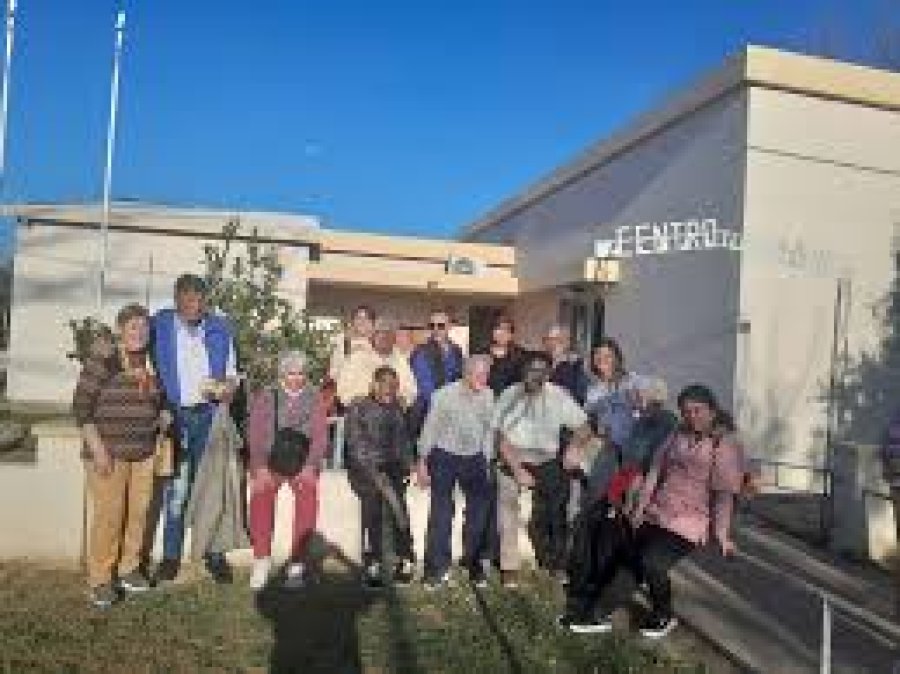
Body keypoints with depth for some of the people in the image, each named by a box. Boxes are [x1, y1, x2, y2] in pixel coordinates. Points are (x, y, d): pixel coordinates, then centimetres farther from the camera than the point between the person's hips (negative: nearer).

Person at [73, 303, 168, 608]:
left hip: (144, 454, 5)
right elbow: (82, 406, -10)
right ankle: (100, 580, 10)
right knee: (109, 514, -5)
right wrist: (97, 449, -15)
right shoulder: (101, 360, -9)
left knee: (138, 512, 8)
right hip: (109, 452, -5)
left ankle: (129, 569, 25)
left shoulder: (153, 364, 8)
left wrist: (163, 417, 0)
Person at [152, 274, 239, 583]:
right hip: (175, 415, -1)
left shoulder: (220, 329, 6)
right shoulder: (159, 326, 2)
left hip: (209, 415, 1)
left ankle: (214, 553, 15)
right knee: (175, 487, 4)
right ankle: (171, 554, 17)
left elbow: (231, 372, 13)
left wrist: (227, 389, -8)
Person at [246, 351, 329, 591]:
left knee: (308, 499, -23)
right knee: (261, 494, -26)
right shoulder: (266, 397, 6)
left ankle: (296, 565, -12)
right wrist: (260, 467, -13)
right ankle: (262, 559, -13)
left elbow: (320, 435, 0)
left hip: (303, 462, 0)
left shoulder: (315, 398, 6)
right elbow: (255, 434, 0)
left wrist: (310, 466, -14)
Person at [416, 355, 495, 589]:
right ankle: (437, 568, 14)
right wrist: (422, 462, -3)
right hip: (445, 456, -3)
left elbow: (488, 430, 6)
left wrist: (486, 462, 9)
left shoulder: (488, 396, -5)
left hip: (474, 458, 4)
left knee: (478, 512, 7)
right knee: (441, 513, -1)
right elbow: (430, 428, -6)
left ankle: (473, 563, 27)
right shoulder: (445, 395, -15)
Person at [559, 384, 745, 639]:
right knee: (623, 559, 0)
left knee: (651, 562, -22)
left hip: (688, 523, -6)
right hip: (655, 515, 6)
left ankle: (663, 617, 8)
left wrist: (722, 534, -15)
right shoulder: (678, 436, 14)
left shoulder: (726, 445, -5)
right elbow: (655, 472, 12)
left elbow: (725, 493, -11)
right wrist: (639, 509, 7)